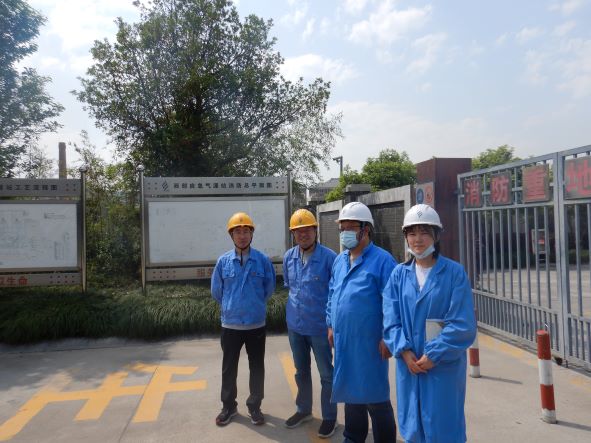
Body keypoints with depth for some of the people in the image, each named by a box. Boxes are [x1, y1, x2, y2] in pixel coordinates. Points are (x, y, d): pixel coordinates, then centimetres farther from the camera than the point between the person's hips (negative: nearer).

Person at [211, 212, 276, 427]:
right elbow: (216, 291, 7)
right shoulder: (223, 261, -5)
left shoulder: (262, 260, -7)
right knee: (228, 368, 13)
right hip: (230, 324, 1)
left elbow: (269, 288, 6)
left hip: (256, 324, 0)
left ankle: (254, 406, 29)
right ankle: (228, 406, 31)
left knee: (257, 368, 12)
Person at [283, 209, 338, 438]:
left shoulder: (329, 257, -17)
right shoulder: (289, 257, 0)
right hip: (294, 325, 5)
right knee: (301, 371, 21)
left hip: (320, 326, -5)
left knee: (327, 374, 10)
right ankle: (303, 409, 41)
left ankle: (329, 417, 28)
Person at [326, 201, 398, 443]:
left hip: (369, 341, -7)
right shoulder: (339, 261, 10)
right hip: (343, 339, 7)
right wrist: (331, 325, 16)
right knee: (351, 391, 19)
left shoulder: (382, 260, -13)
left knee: (375, 396, 5)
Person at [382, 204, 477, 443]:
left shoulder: (454, 272, -7)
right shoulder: (399, 274, 3)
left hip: (444, 365, -3)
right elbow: (390, 319, 0)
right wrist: (405, 352, -13)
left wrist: (433, 355, -16)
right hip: (408, 363, 3)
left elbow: (463, 324, -12)